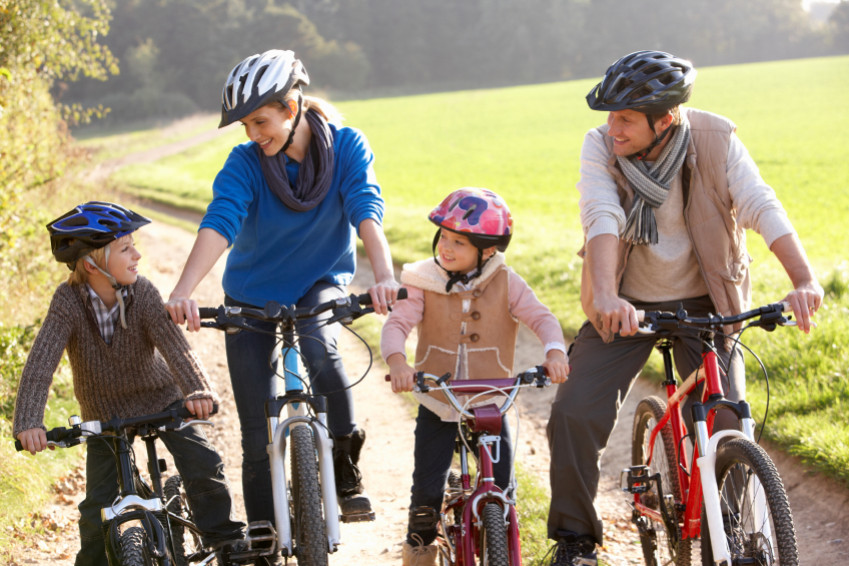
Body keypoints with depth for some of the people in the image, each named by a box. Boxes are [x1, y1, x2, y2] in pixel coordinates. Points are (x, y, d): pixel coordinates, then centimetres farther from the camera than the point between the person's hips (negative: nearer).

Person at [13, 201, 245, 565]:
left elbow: (173, 344, -35)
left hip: (160, 400, 0)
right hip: (104, 414, 0)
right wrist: (28, 423, -47)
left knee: (202, 465, -16)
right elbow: (40, 363, -33)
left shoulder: (143, 294, -21)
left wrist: (197, 390, -53)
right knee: (98, 509, -3)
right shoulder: (68, 302, -24)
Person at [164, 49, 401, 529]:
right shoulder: (245, 163, -18)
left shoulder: (346, 147, -17)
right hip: (252, 296, 1)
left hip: (323, 283, -1)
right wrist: (184, 291, -49)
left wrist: (384, 276, -48)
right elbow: (219, 224, -32)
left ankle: (347, 471, -18)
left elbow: (367, 211, -30)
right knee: (259, 430, 0)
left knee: (318, 346, -35)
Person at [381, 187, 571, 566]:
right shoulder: (423, 281, -6)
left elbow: (541, 317, -10)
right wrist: (396, 361, -35)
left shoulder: (504, 283, -5)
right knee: (427, 490, -5)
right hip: (437, 405, 0)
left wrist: (555, 352, -31)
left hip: (490, 404, 0)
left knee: (501, 488, -1)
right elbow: (397, 323, -15)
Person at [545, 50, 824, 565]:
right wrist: (605, 296, -46)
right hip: (626, 306, 1)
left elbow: (761, 206, -25)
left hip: (703, 305, -1)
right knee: (574, 414, -11)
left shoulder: (715, 140, -15)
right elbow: (603, 219, -28)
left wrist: (805, 280, -41)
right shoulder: (600, 146, -14)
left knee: (727, 430, -9)